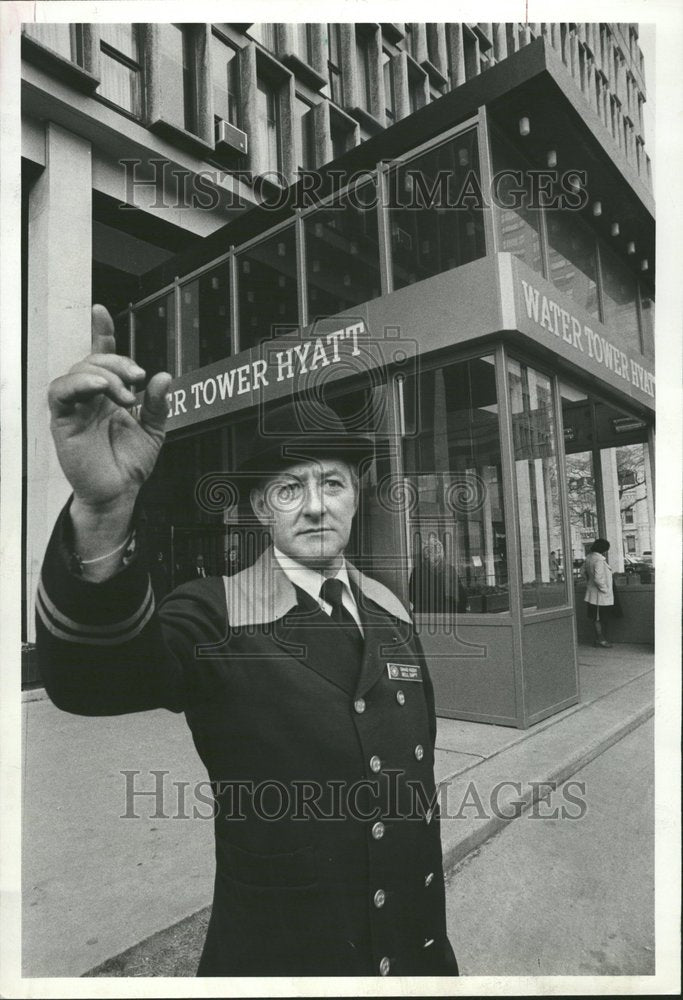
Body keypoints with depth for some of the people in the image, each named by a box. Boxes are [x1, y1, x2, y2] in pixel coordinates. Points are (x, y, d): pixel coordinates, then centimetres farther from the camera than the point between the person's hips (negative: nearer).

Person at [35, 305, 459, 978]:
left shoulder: (390, 614, -1)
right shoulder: (217, 616, -16)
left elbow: (418, 774, 7)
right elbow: (91, 675, -36)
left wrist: (434, 932, 15)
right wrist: (102, 508, -54)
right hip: (275, 953, -3)